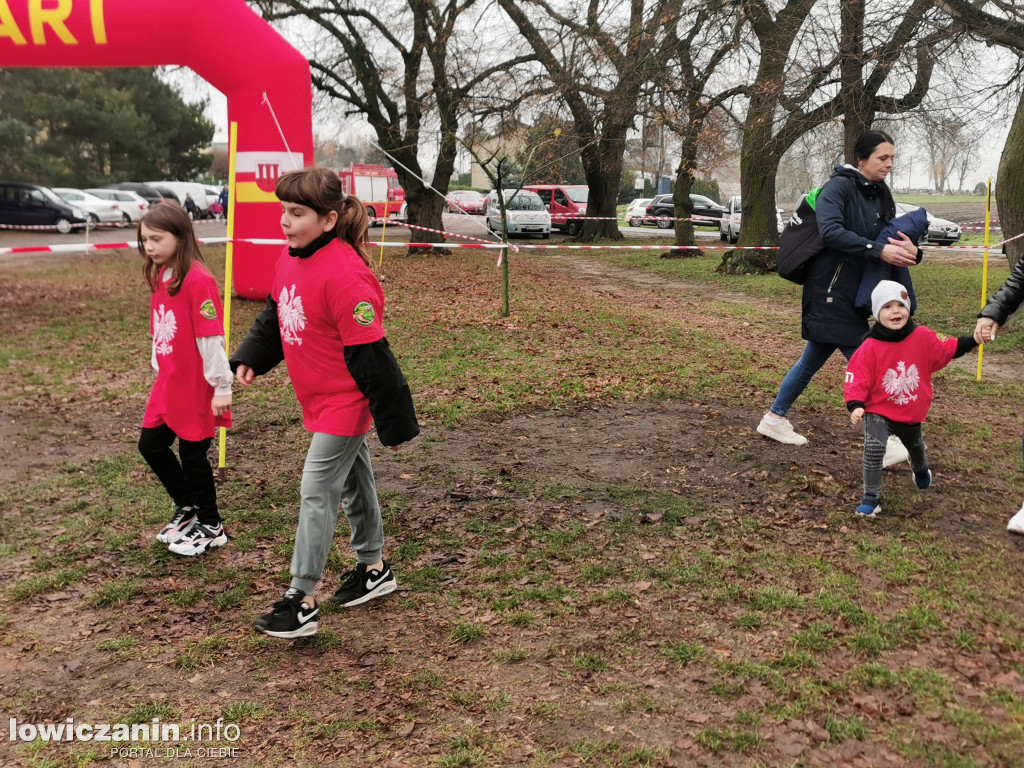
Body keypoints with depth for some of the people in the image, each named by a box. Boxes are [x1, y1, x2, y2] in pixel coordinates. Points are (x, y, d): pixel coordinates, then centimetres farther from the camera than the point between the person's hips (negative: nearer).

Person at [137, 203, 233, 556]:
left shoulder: (198, 280, -19)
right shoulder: (160, 276, 7)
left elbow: (211, 336, -20)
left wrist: (221, 385, -18)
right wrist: (160, 371, 17)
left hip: (196, 387, -8)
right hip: (168, 383, 8)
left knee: (192, 454, 4)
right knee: (150, 445, 14)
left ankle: (211, 527, 23)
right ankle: (187, 507, 35)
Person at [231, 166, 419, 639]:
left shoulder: (344, 274, -27)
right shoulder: (289, 259, 1)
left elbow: (370, 354, -25)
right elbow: (275, 315, 16)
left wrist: (394, 421, -20)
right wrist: (250, 359, 0)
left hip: (345, 402, -9)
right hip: (320, 400, 9)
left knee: (316, 493, -6)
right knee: (353, 482, 20)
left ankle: (302, 600, 4)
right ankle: (373, 568, 37)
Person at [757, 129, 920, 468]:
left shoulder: (881, 197, 12)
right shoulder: (839, 186, -12)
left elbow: (892, 238, 9)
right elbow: (830, 230, -27)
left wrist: (907, 249, -15)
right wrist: (879, 251, -31)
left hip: (854, 294, 9)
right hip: (830, 291, -9)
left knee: (813, 359, 16)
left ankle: (774, 418, 30)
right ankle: (883, 442, 1)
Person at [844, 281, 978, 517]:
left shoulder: (922, 337, -11)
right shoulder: (870, 347, -22)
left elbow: (944, 350, 6)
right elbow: (857, 378, -22)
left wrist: (972, 341, 0)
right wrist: (856, 405, -33)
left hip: (911, 413, 4)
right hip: (878, 411, -4)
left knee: (915, 446, 30)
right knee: (874, 448, -25)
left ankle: (921, 470, 66)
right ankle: (871, 497, -12)